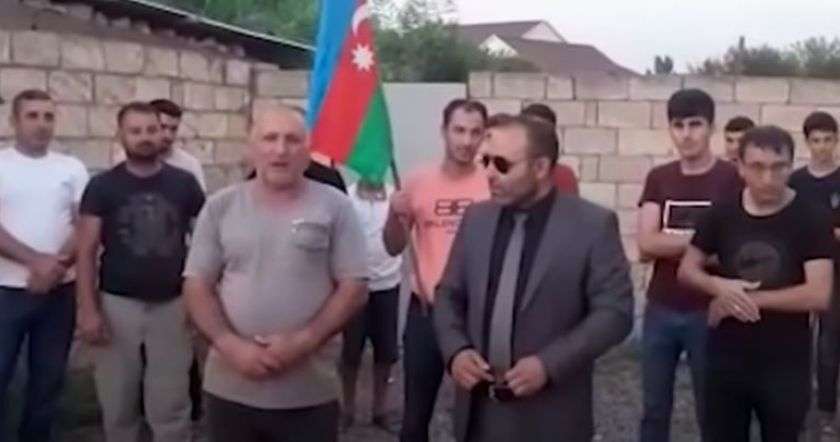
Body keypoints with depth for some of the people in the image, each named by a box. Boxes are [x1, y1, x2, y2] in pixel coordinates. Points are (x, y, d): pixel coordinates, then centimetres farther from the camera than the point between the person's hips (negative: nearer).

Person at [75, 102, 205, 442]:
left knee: (171, 407, 5)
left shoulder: (184, 183, 1)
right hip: (118, 304, 0)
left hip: (172, 305, 0)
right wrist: (88, 310, -9)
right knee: (118, 404, 10)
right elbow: (87, 252, -1)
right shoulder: (102, 186, -1)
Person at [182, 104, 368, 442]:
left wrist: (303, 342, -16)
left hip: (309, 394, -2)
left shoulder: (334, 207, -1)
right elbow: (197, 286, 2)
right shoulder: (221, 207, 4)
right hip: (230, 389, 2)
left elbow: (354, 288, -4)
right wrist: (230, 345, -13)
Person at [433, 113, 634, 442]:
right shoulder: (476, 219, 6)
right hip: (479, 411, 4)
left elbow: (615, 312, -11)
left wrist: (549, 364, -20)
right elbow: (449, 296, 12)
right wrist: (455, 351, -7)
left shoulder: (593, 225, -9)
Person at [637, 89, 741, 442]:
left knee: (710, 411, 7)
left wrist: (669, 245, -13)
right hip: (660, 310, 3)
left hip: (708, 312, -3)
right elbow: (645, 245, -7)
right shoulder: (658, 178, 4)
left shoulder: (732, 179, -7)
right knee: (654, 409, 13)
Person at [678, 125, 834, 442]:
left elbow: (819, 295, -18)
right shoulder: (722, 213, -1)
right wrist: (719, 286, -16)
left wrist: (749, 298, -15)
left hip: (785, 365, -2)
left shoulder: (812, 219, -11)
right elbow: (687, 270, 5)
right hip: (726, 359, 3)